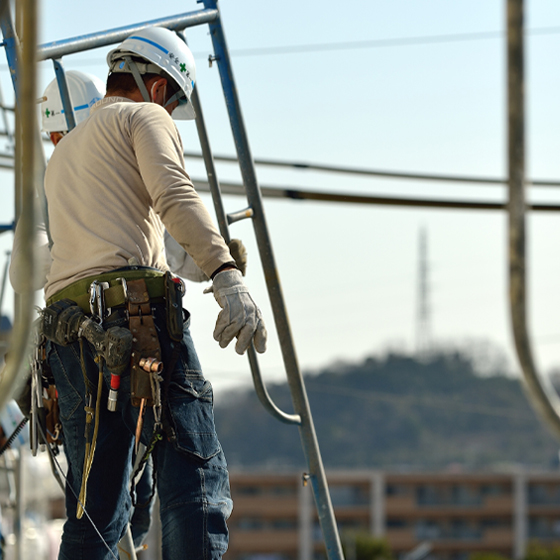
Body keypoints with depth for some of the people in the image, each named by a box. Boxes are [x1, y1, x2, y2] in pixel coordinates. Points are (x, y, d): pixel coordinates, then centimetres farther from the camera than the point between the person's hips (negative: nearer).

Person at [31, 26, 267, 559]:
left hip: (67, 330, 7)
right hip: (138, 311, -7)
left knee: (94, 511, 9)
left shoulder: (62, 153, 34)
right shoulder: (144, 117, 10)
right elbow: (175, 197, -10)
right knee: (196, 480, -12)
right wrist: (226, 275, -21)